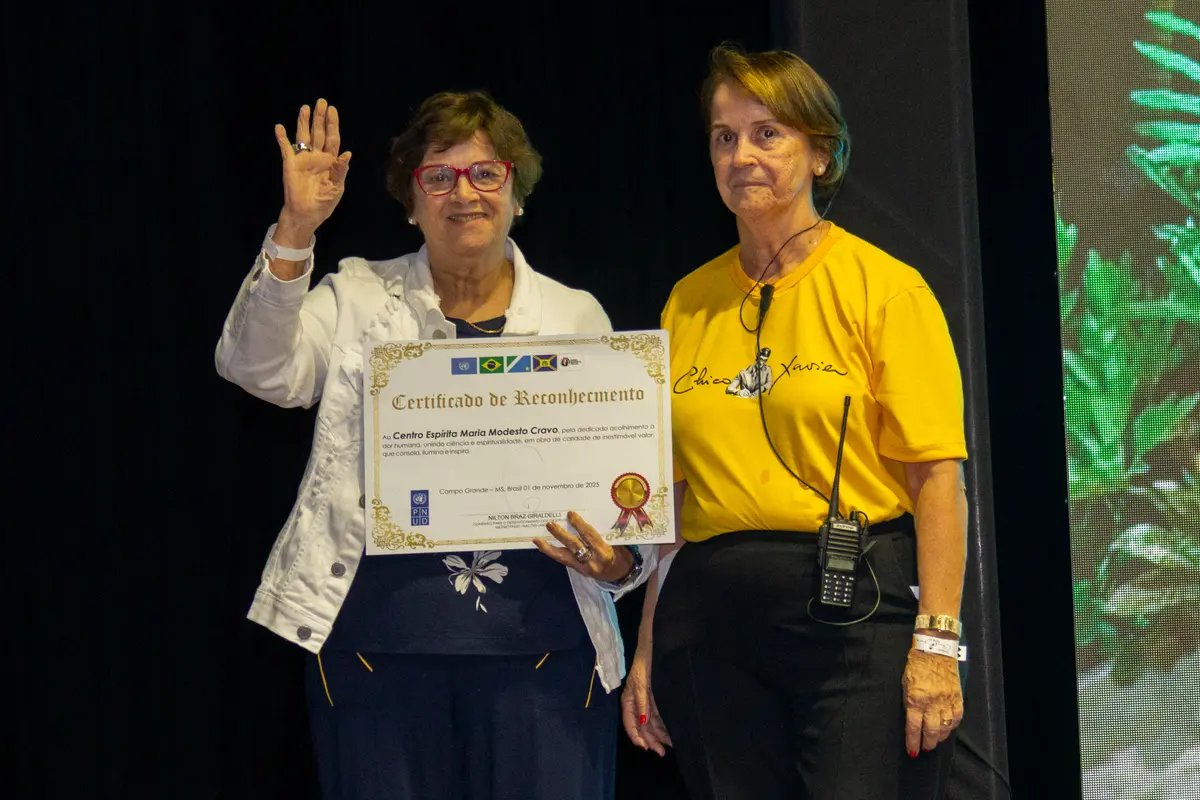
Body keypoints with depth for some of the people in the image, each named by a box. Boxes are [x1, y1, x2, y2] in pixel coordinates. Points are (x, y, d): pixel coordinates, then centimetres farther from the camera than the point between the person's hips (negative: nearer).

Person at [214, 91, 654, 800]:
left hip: (540, 647, 1)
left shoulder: (577, 317, 12)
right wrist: (296, 232, -17)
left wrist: (622, 562, -8)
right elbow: (260, 369, -6)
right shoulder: (360, 300, 11)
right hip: (382, 645, 0)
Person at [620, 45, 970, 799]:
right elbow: (674, 489, 14)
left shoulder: (883, 286, -2)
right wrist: (648, 646, 9)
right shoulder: (690, 302, 11)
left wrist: (937, 641, -16)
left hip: (855, 614, -4)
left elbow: (938, 477, -8)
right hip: (713, 622, 4)